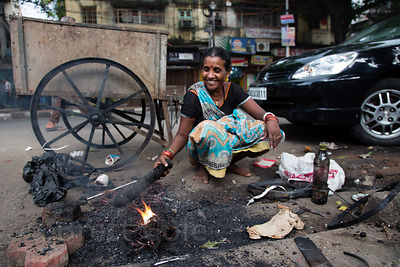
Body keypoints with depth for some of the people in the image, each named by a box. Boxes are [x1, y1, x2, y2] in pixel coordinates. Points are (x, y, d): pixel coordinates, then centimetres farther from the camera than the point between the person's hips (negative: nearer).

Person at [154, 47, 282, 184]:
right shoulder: (194, 96, -15)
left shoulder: (233, 90, -4)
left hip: (228, 145, 4)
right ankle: (204, 166, -9)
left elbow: (260, 113, -7)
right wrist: (167, 154, -33)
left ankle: (229, 163, 0)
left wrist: (271, 119, -32)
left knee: (267, 131, -15)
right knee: (207, 128, -38)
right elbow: (182, 134, -14)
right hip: (201, 149, -4)